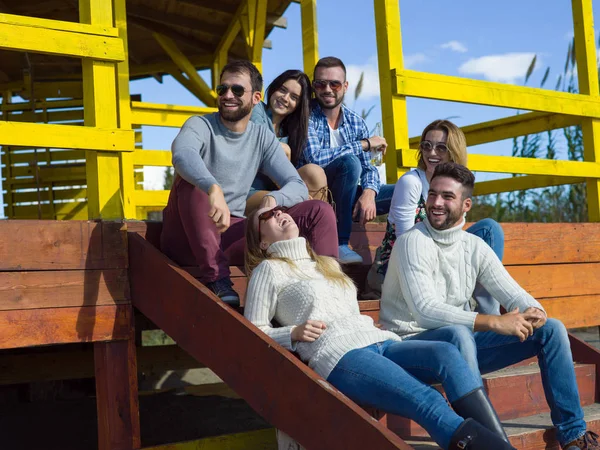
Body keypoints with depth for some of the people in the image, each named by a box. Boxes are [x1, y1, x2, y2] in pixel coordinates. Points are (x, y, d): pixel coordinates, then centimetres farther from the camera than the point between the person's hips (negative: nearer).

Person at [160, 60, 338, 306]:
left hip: (231, 233, 4)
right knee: (191, 176, -34)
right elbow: (182, 154, -32)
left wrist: (273, 199, -25)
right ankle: (214, 277, -33)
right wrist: (213, 189, -51)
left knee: (319, 211, -9)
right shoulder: (200, 126, -7)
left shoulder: (263, 138, 8)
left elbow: (298, 186, -1)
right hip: (188, 237, -3)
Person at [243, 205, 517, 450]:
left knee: (446, 353, -25)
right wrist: (294, 333, -9)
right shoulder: (269, 269, 13)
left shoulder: (328, 264, 32)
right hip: (336, 354, -6)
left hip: (379, 341, 6)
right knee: (427, 400, -29)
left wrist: (395, 338, 14)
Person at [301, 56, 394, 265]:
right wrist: (364, 144, -19)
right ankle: (339, 245, -26)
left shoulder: (356, 122, 6)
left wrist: (369, 193, -22)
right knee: (350, 161, -33)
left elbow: (368, 167, 2)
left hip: (343, 196, 6)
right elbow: (315, 157, -28)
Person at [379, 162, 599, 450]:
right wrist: (494, 323, -34)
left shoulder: (474, 247, 4)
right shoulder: (413, 242, -16)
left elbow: (512, 294, 4)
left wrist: (535, 312, -21)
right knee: (458, 334, -41)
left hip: (461, 342, 7)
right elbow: (425, 311, -27)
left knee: (551, 329, 0)